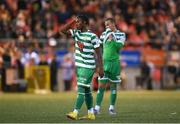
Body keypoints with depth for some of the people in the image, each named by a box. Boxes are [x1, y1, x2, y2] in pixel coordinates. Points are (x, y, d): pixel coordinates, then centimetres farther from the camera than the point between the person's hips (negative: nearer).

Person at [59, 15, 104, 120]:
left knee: (81, 89, -13)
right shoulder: (76, 33, 8)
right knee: (87, 90, 11)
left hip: (88, 67, -8)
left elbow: (98, 54, -10)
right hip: (79, 66, 8)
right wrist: (72, 22, -2)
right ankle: (91, 114, 17)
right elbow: (63, 30, 8)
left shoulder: (92, 36, -12)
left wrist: (101, 68, -12)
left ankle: (75, 113, -18)